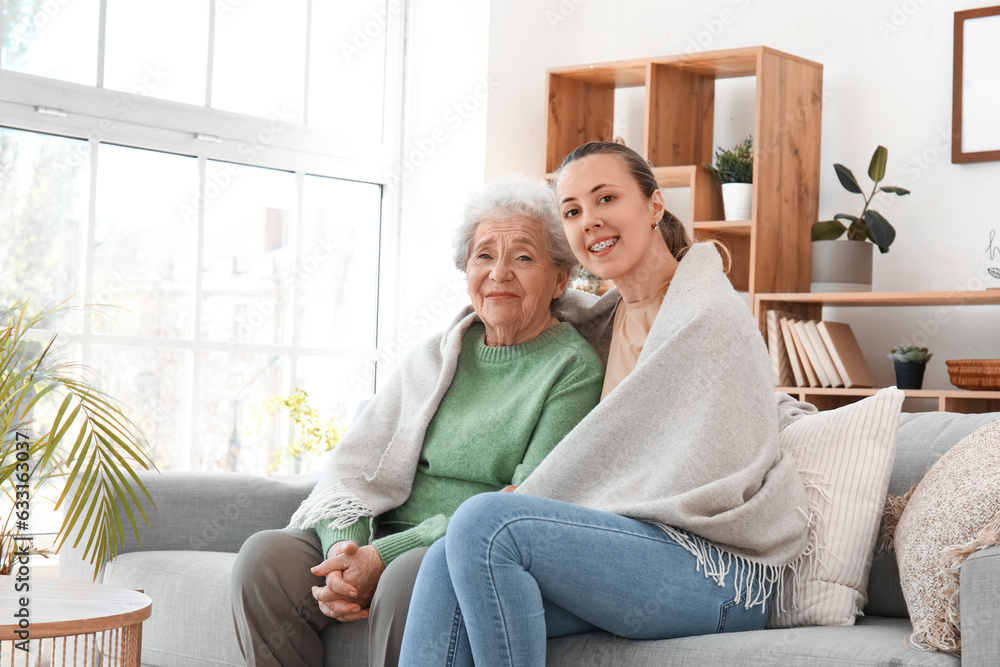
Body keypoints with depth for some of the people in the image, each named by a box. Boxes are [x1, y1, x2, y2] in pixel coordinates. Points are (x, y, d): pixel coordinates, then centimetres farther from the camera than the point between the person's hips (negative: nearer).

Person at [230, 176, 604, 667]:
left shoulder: (573, 369, -1)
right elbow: (354, 465, 9)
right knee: (268, 555, -20)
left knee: (411, 575, -36)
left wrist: (382, 556, -19)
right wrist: (344, 547, -15)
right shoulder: (433, 358, 17)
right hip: (394, 549, 5)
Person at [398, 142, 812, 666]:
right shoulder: (608, 319, 17)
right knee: (447, 565, -19)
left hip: (723, 569, -7)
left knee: (485, 522, -27)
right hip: (639, 544, 7)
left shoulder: (707, 317, -9)